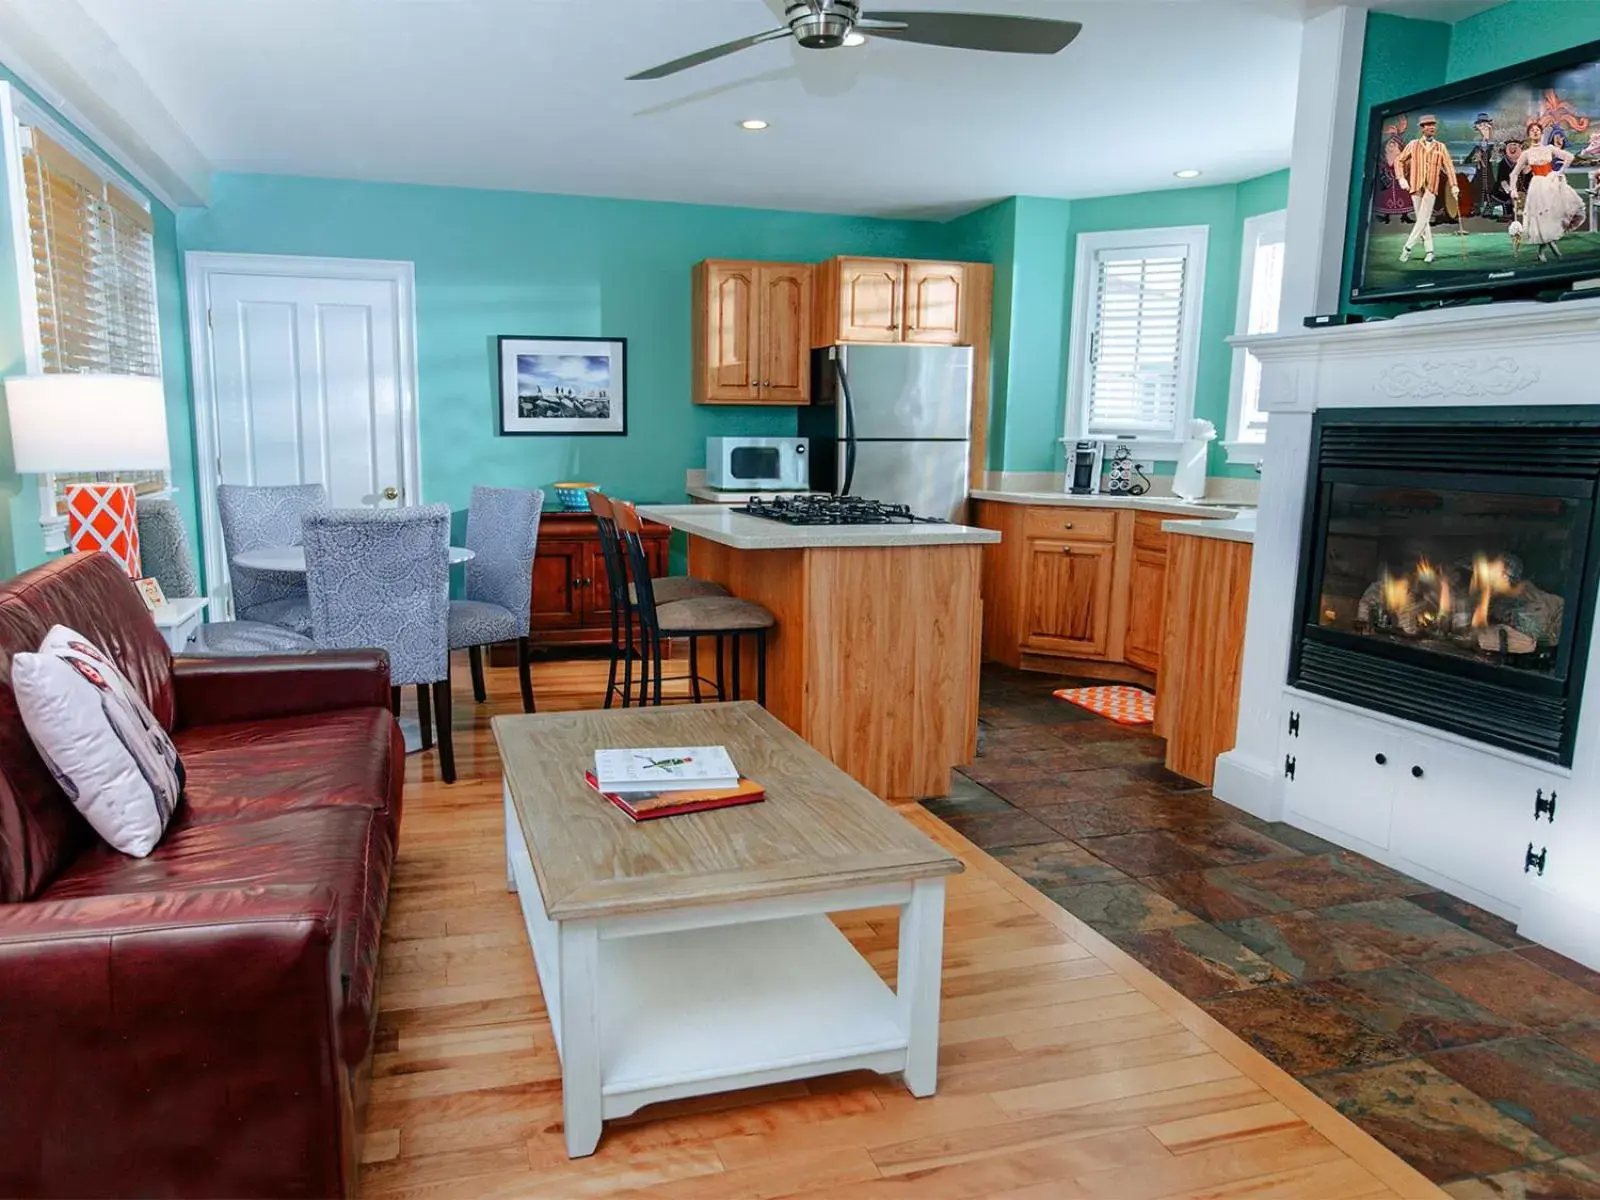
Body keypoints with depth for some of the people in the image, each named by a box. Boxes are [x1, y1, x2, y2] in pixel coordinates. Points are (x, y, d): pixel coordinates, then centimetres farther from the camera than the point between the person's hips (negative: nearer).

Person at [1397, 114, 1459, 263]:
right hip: (1416, 186, 1)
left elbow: (1449, 166, 6)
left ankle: (1408, 247, -11)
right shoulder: (1414, 144, 9)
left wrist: (1454, 186, -3)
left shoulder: (1440, 147, 10)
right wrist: (1402, 178, -2)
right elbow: (1399, 161, 13)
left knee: (1423, 218, -13)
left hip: (1432, 187, -1)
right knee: (1423, 220, 2)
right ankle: (1429, 251, 7)